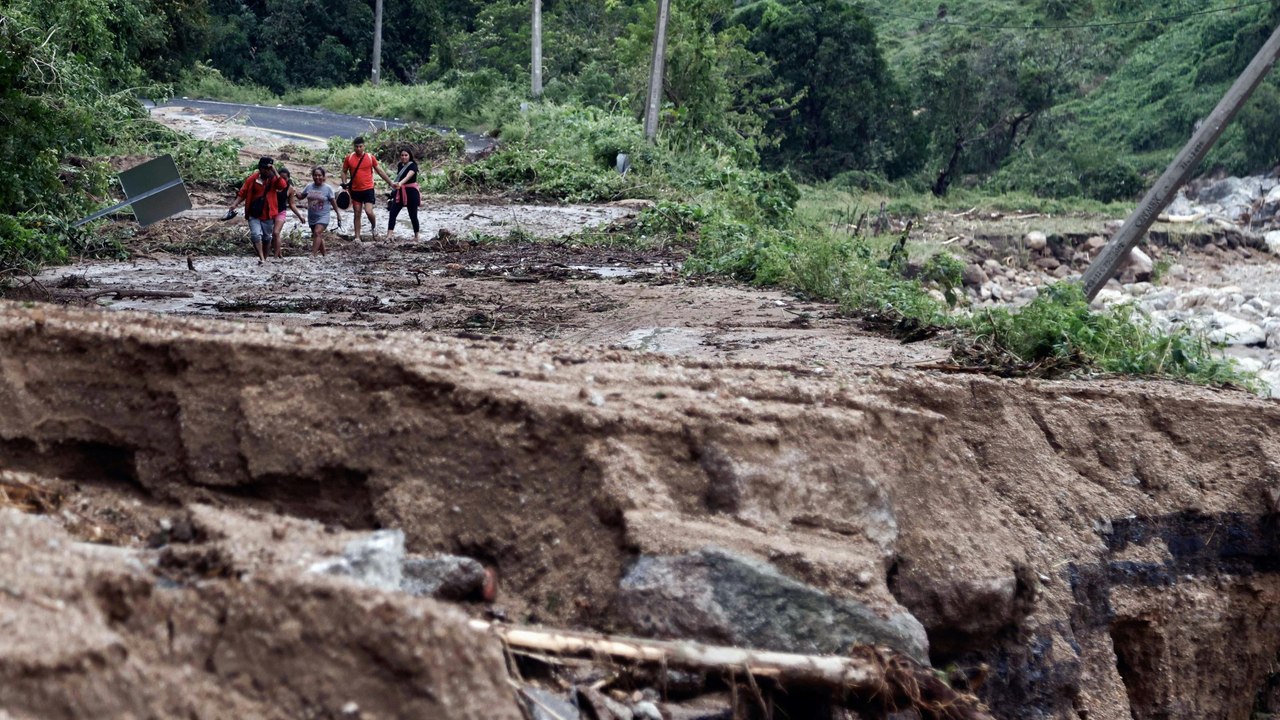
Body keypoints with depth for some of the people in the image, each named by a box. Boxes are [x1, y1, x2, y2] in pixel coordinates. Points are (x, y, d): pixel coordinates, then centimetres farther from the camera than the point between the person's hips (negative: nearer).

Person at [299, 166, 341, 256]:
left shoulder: (327, 188, -6)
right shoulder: (309, 187, 4)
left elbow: (333, 202, 1)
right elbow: (301, 196, 13)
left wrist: (338, 213, 3)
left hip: (323, 217, -5)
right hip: (311, 217, 5)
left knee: (317, 233, -22)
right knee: (319, 236, 12)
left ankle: (312, 254, -29)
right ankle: (323, 254, 26)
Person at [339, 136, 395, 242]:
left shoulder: (370, 157, -2)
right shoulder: (349, 158, 1)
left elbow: (380, 171, 5)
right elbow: (344, 171, 12)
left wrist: (391, 183, 5)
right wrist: (344, 183, -5)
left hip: (368, 189, -2)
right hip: (355, 190, 2)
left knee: (369, 211, -16)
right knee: (357, 214, 6)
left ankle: (373, 226, 15)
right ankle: (357, 237, 11)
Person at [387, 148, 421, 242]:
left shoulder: (413, 165, -12)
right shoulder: (400, 165, 8)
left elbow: (408, 176, -31)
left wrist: (400, 183, -48)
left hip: (411, 192, -6)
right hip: (400, 192, 6)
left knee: (413, 215, 3)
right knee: (392, 213, -9)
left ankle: (416, 237, 18)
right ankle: (389, 236, -15)